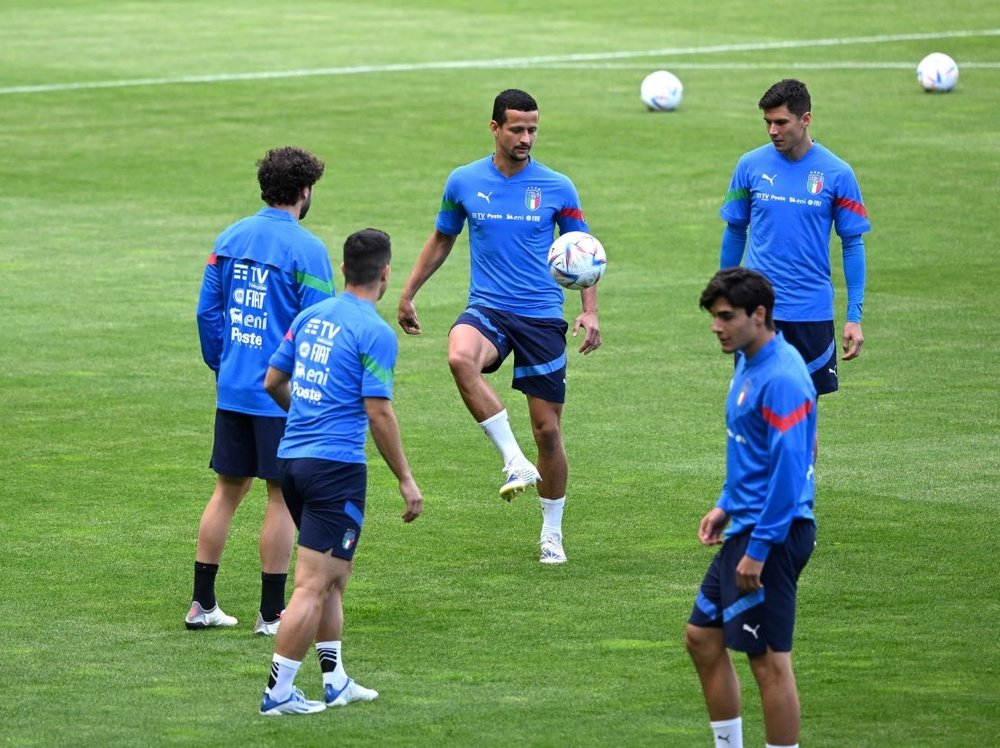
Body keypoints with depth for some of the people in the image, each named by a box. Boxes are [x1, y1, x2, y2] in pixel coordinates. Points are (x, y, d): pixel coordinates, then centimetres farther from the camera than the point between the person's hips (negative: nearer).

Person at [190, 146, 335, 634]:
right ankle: (272, 613, 6)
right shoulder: (306, 249, -13)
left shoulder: (230, 239, 6)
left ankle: (202, 603, 16)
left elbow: (207, 310, 9)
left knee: (228, 489, 14)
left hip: (233, 389, 6)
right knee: (282, 496, 3)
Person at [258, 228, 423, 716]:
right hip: (336, 467, -8)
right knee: (314, 585, -4)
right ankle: (279, 693, -5)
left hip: (292, 457, 8)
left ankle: (335, 681, 24)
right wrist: (406, 480, -6)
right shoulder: (375, 333, -12)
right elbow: (379, 413, -14)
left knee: (333, 578, 19)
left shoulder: (310, 317, 10)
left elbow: (272, 382, 17)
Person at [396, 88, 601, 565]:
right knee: (460, 356, -36)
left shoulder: (557, 188, -1)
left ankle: (552, 533, 22)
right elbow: (441, 240, 18)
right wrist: (408, 293, 16)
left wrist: (590, 311, -4)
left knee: (548, 430, 1)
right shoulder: (464, 182, 2)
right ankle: (515, 462, -27)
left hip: (542, 318, 0)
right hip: (487, 310, 0)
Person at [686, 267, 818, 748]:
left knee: (769, 661, -5)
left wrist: (758, 550, -22)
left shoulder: (781, 379, -21)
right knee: (702, 637, 16)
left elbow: (789, 469, -23)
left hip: (772, 535, -11)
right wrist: (726, 506, 18)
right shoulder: (749, 364, 11)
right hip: (745, 528, 11)